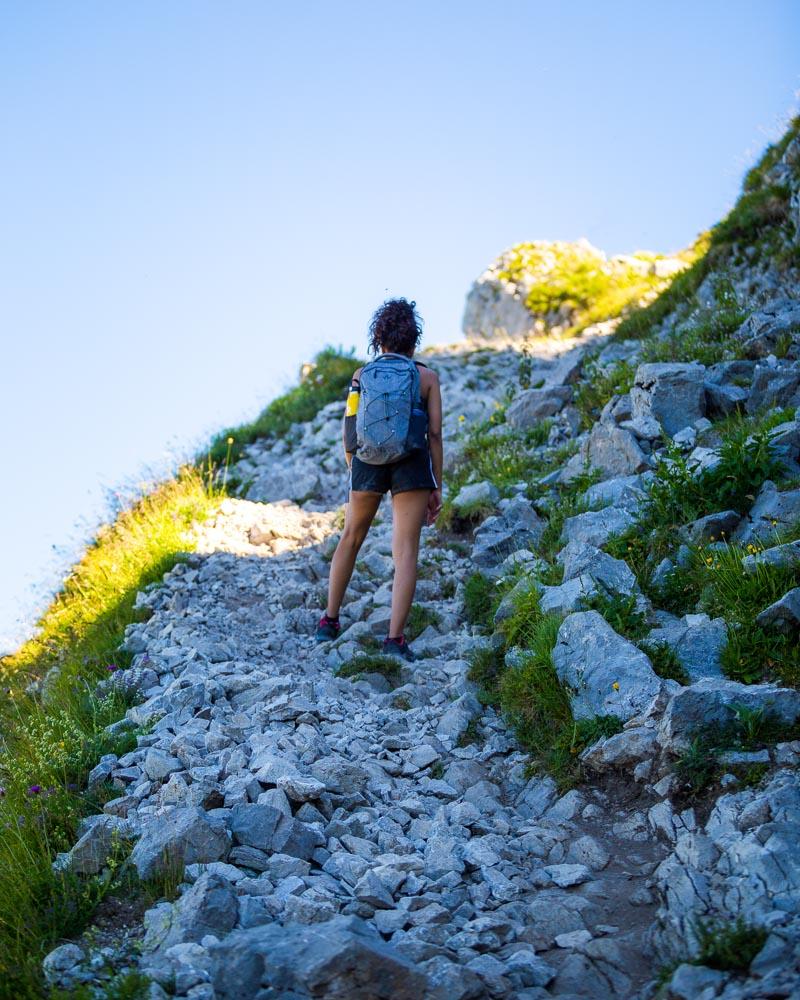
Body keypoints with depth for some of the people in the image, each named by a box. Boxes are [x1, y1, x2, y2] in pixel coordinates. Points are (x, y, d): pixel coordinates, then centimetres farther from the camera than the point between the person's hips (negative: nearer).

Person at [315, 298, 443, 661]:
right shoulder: (427, 377, 3)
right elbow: (435, 434, -1)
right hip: (412, 464, -2)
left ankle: (329, 621, 28)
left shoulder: (361, 376, 7)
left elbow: (348, 432, 5)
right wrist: (436, 487, 5)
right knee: (406, 551, 1)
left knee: (350, 538, 21)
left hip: (368, 462, 2)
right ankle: (395, 638, -6)